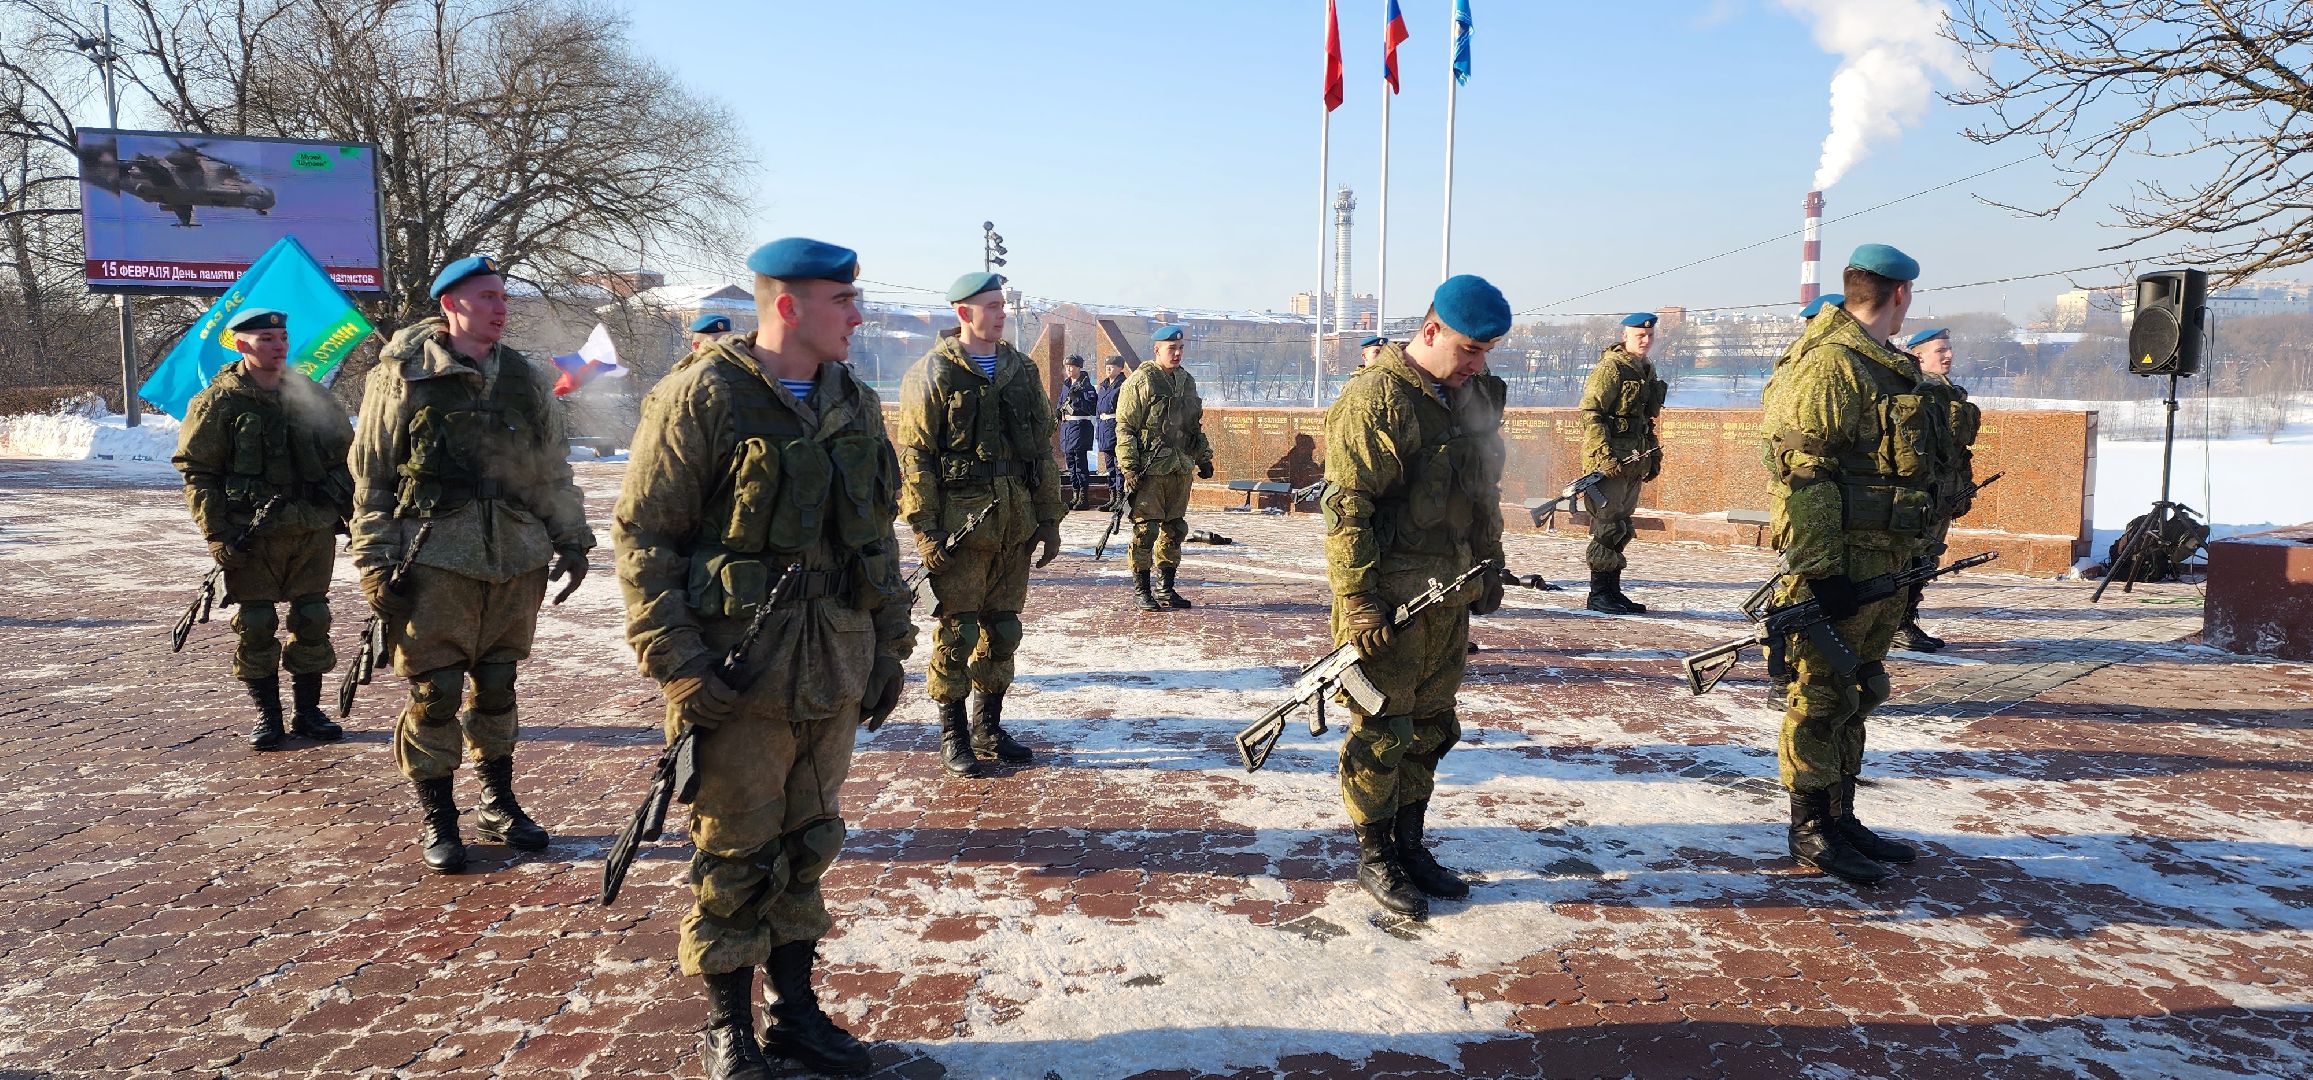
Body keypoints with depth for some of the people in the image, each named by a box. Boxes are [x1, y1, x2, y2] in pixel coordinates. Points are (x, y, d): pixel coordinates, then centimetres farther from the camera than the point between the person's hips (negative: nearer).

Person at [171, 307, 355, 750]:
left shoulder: (311, 394, 9)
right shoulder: (218, 402, -2)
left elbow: (344, 456, 17)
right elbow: (195, 470, -4)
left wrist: (351, 513, 11)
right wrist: (216, 534, -11)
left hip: (314, 531, 3)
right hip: (252, 536, -3)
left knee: (313, 622, 7)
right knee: (255, 627, 3)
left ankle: (308, 710, 18)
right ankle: (266, 714, 15)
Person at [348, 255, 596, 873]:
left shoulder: (527, 380, 11)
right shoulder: (401, 379, -2)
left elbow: (553, 471, 17)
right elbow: (371, 480, -1)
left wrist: (571, 541, 14)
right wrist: (376, 564, -6)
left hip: (516, 562, 4)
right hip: (436, 562, -4)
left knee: (498, 685, 12)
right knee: (434, 693, 0)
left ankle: (498, 805, 25)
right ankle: (438, 822, 13)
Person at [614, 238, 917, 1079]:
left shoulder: (856, 405, 9)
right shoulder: (701, 399, -11)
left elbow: (881, 532, 16)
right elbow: (641, 535, -11)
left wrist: (891, 644, 12)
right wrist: (678, 666, -15)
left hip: (837, 674, 6)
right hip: (738, 673, -5)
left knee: (808, 849, 15)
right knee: (736, 858, 6)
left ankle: (796, 1011, 31)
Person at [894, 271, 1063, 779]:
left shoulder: (1022, 370, 11)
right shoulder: (934, 374, -5)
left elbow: (1043, 448, 14)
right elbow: (915, 456, -8)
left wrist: (1049, 519, 11)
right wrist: (925, 531, -14)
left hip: (1015, 522, 5)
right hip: (961, 521, -5)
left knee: (1003, 628, 11)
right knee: (958, 632, 0)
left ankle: (989, 727, 24)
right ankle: (953, 735, 12)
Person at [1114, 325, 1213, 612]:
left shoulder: (1187, 381, 15)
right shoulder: (1140, 381, -7)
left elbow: (1196, 425, 26)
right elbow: (1125, 427, -9)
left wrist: (1204, 458, 21)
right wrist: (1130, 468, -15)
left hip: (1180, 469, 7)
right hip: (1149, 470, -7)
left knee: (1174, 529, 11)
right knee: (1146, 530, -5)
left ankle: (1166, 588, 20)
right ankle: (1143, 591, 4)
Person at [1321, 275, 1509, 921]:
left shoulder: (1474, 396, 11)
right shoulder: (1375, 400, -16)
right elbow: (1346, 507, -19)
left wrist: (1488, 570, 21)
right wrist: (1358, 602, -22)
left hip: (1449, 600, 8)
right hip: (1388, 604, -8)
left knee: (1430, 729, 15)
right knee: (1381, 733, 2)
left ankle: (1410, 846, 28)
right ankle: (1374, 861, 16)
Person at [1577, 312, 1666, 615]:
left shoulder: (1646, 371, 19)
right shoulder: (1610, 368, -9)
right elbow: (1590, 413, -16)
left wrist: (1654, 457, 21)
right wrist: (1606, 455, -23)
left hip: (1634, 463, 9)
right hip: (1609, 462, -9)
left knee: (1622, 528, 12)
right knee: (1608, 527, -7)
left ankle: (1612, 590, 18)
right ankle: (1599, 594, -1)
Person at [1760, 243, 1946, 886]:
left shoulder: (1891, 369, 18)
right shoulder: (1829, 364, -13)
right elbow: (1801, 473, -20)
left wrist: (1911, 564, 24)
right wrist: (1820, 569, -24)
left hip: (1884, 567, 10)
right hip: (1839, 565, -10)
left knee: (1854, 695, 15)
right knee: (1821, 697, -2)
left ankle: (1841, 818, 24)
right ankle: (1811, 832, 6)